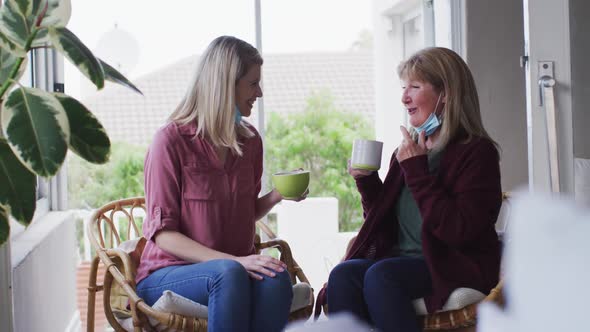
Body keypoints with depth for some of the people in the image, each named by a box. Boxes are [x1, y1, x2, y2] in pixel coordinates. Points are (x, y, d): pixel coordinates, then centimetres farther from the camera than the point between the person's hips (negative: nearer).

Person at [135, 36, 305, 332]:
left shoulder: (250, 141, 10)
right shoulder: (171, 140, -9)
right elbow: (162, 233, -13)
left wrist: (277, 195, 0)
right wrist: (233, 261, -23)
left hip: (236, 268, 5)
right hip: (167, 274, -4)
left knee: (275, 278, -31)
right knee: (228, 274, -38)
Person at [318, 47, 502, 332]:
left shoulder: (476, 152, -6)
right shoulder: (407, 151, 13)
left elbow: (458, 232, -18)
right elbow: (386, 228, 21)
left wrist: (417, 172, -15)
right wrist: (366, 181, 4)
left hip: (456, 266, -6)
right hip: (403, 260, 6)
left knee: (380, 275, -31)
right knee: (343, 274, -22)